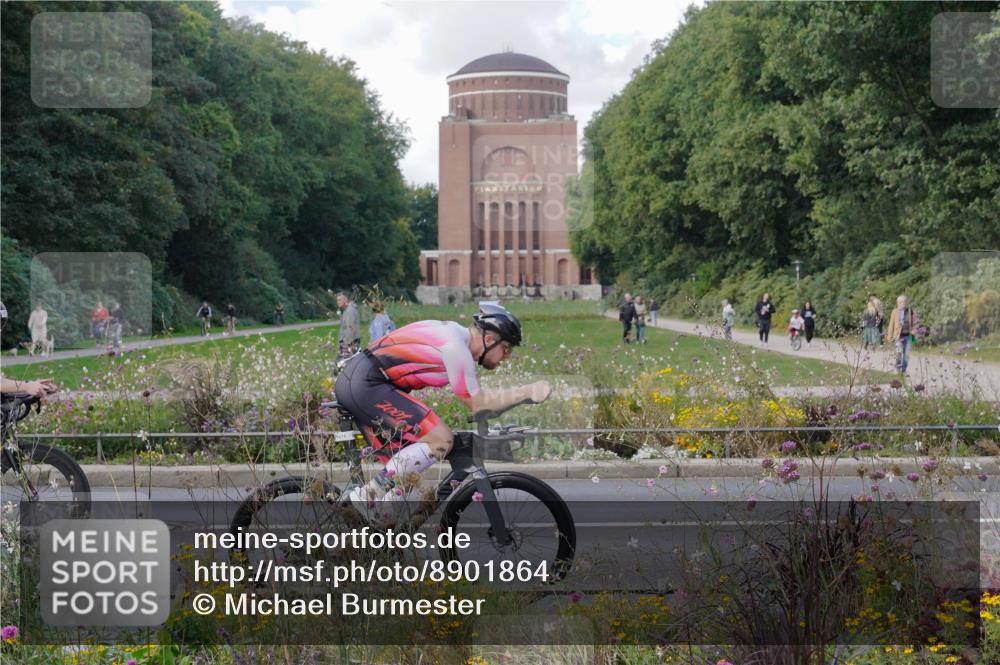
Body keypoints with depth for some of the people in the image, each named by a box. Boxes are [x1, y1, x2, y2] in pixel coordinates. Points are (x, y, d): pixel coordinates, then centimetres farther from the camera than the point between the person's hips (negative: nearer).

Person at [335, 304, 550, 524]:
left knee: (402, 469, 12)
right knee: (440, 439, -16)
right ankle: (367, 496, -12)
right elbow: (478, 403, -8)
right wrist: (528, 392, -8)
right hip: (366, 384, -11)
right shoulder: (456, 348, -15)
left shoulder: (456, 332, 14)